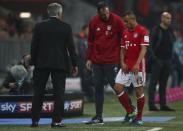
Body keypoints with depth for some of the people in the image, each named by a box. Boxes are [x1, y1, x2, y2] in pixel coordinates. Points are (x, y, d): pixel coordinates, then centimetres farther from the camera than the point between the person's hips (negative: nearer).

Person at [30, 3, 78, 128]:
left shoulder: (39, 26, 0)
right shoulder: (66, 27, -2)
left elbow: (34, 46, 1)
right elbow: (71, 47, -2)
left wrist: (34, 62, 10)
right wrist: (74, 64, 5)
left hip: (42, 63, 1)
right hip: (60, 64, -1)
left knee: (38, 92, 8)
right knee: (59, 92, 2)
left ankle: (35, 120, 8)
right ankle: (57, 120, -3)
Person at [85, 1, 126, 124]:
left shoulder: (116, 20, -8)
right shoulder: (93, 22, 4)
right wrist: (89, 58, 10)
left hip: (112, 61, -4)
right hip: (96, 61, 4)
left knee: (115, 85, -3)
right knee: (98, 88, 6)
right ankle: (98, 117, 11)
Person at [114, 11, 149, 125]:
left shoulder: (142, 31, -8)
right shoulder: (125, 33, 13)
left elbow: (143, 49, -14)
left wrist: (137, 64, -22)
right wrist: (122, 63, 0)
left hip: (137, 67, -7)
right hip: (126, 66, 7)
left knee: (139, 90, -1)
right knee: (118, 88, -3)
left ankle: (139, 117, 12)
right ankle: (130, 112, 9)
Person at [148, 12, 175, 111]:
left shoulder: (170, 31, 14)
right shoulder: (156, 30, -6)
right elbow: (151, 44, -10)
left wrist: (171, 57, 14)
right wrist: (153, 57, -16)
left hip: (167, 60, 6)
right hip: (158, 60, -6)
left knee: (163, 83, 8)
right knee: (153, 82, -4)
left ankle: (163, 104, 11)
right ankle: (151, 104, -5)